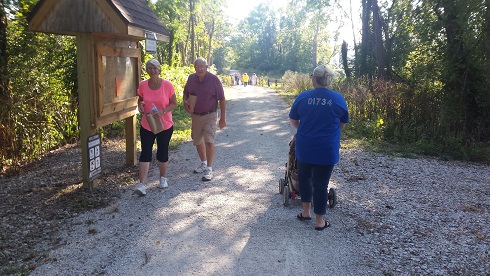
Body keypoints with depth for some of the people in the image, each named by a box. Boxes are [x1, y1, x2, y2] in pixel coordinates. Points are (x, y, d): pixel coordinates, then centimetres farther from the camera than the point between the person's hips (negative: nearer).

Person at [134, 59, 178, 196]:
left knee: (162, 153, 11)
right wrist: (140, 105, -12)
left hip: (165, 126, -1)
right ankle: (142, 184, -4)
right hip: (146, 126, 1)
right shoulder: (143, 85, -4)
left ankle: (163, 177, 32)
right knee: (145, 153, -3)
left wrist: (162, 111, -21)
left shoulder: (167, 85, -10)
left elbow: (174, 103, -4)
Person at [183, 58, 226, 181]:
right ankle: (203, 163, 36)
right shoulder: (191, 78, -2)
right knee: (197, 141, 16)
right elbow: (186, 92, 16)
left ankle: (209, 169, -4)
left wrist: (223, 117, -9)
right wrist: (185, 101, -7)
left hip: (209, 115, -5)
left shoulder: (214, 79, -13)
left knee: (209, 141, -13)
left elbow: (221, 99, -8)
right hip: (195, 115, 5)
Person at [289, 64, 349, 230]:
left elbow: (293, 120, 6)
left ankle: (306, 212, 28)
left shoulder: (303, 97, -4)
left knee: (304, 177, 22)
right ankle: (319, 220, 17)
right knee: (321, 183, 8)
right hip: (327, 149, -1)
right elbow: (343, 124, 7)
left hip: (304, 147, 1)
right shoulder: (338, 99, -5)